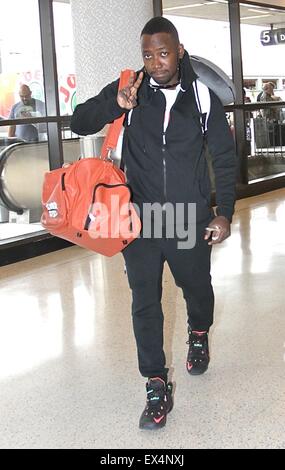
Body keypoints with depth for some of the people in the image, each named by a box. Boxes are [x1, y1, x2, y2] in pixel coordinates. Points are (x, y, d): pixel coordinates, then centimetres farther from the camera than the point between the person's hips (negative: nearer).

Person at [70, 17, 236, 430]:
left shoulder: (202, 97, -2)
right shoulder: (129, 90, -2)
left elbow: (224, 157, 4)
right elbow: (79, 123, -4)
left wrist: (224, 213, -2)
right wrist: (115, 105, -23)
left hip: (191, 219, 1)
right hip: (140, 219, 0)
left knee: (197, 289, 17)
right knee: (145, 303, -1)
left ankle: (199, 335, 50)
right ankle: (157, 387, 9)